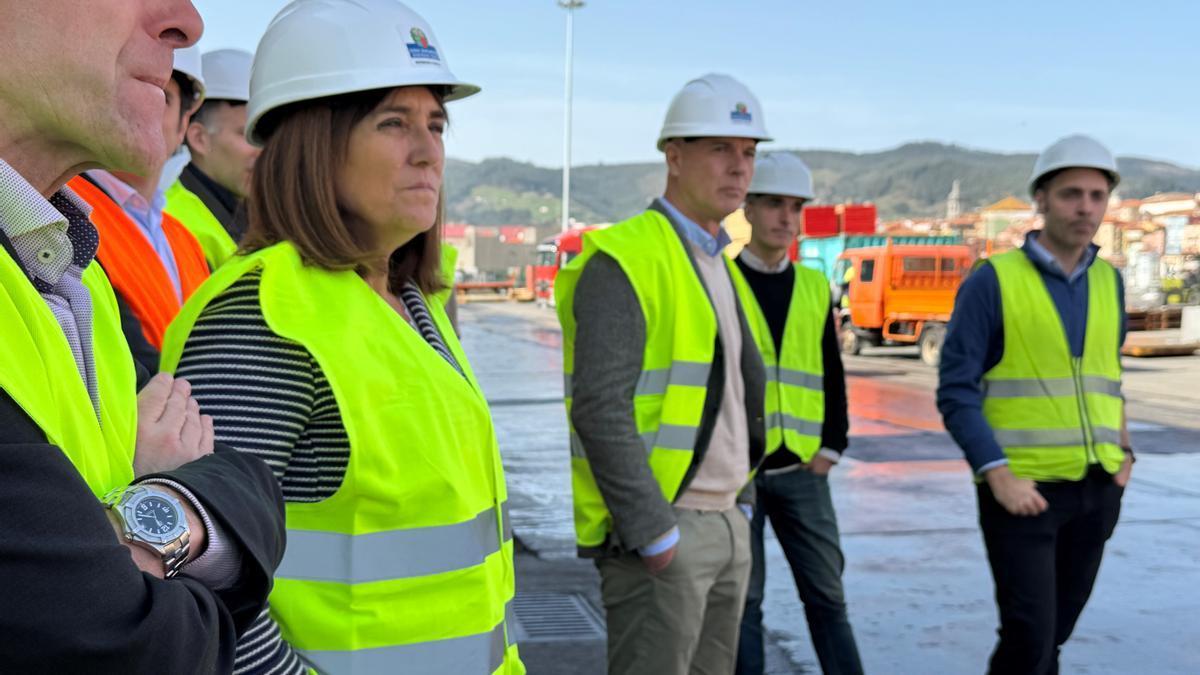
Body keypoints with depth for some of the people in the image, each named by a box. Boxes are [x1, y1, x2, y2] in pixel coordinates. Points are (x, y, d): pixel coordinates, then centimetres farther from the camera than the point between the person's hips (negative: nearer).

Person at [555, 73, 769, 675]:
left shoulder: (718, 263, 15)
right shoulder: (625, 261, -13)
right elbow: (600, 409, -21)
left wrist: (740, 503, 17)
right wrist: (654, 532, -20)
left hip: (726, 524, 9)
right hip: (658, 528, -9)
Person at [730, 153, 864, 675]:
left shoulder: (815, 287, 11)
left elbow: (833, 377, 15)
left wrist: (832, 446, 5)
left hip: (801, 470, 4)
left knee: (827, 593, 8)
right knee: (742, 598, 5)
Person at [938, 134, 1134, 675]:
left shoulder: (1108, 282, 9)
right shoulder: (993, 282, -8)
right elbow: (956, 391, -9)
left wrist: (1122, 453, 10)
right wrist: (998, 475, -18)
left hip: (1096, 491, 5)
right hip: (1022, 489, -5)